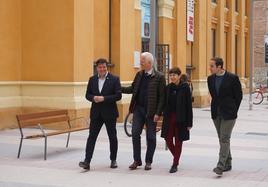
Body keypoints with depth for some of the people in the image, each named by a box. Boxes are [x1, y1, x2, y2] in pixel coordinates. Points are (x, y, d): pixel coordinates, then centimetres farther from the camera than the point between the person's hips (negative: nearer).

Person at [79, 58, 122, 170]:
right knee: (91, 137, -4)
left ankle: (113, 160, 24)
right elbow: (88, 95, 9)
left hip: (109, 113, -2)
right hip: (96, 113, 3)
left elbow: (118, 95, -11)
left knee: (112, 137, 9)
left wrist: (104, 98, -20)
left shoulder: (114, 79, -5)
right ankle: (87, 161, -7)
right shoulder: (92, 79, 7)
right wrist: (93, 98, -14)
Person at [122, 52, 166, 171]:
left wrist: (158, 113, -15)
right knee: (135, 133, 1)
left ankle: (148, 161, 17)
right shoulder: (139, 75, 9)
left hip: (151, 111, -5)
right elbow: (133, 89, 16)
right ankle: (137, 160, 12)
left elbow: (162, 97, -10)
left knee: (150, 136, 4)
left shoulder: (159, 77, -9)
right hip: (138, 108, 5)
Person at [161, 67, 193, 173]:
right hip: (169, 117, 4)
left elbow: (189, 105, -8)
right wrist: (164, 117, 5)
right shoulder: (168, 88, 5)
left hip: (180, 118, -4)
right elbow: (166, 104, 10)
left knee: (178, 141, 3)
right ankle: (176, 157, 30)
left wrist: (189, 122, -10)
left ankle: (175, 164, 13)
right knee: (168, 139, 5)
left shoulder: (185, 87, -8)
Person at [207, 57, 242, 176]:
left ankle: (221, 166, -11)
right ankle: (228, 164, 23)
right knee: (222, 139, 12)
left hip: (228, 114, -6)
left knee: (224, 139, -9)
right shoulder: (210, 79, 5)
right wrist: (217, 107, 14)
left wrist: (233, 110, -1)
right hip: (216, 114, 6)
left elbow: (239, 95, -3)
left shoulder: (232, 78, -10)